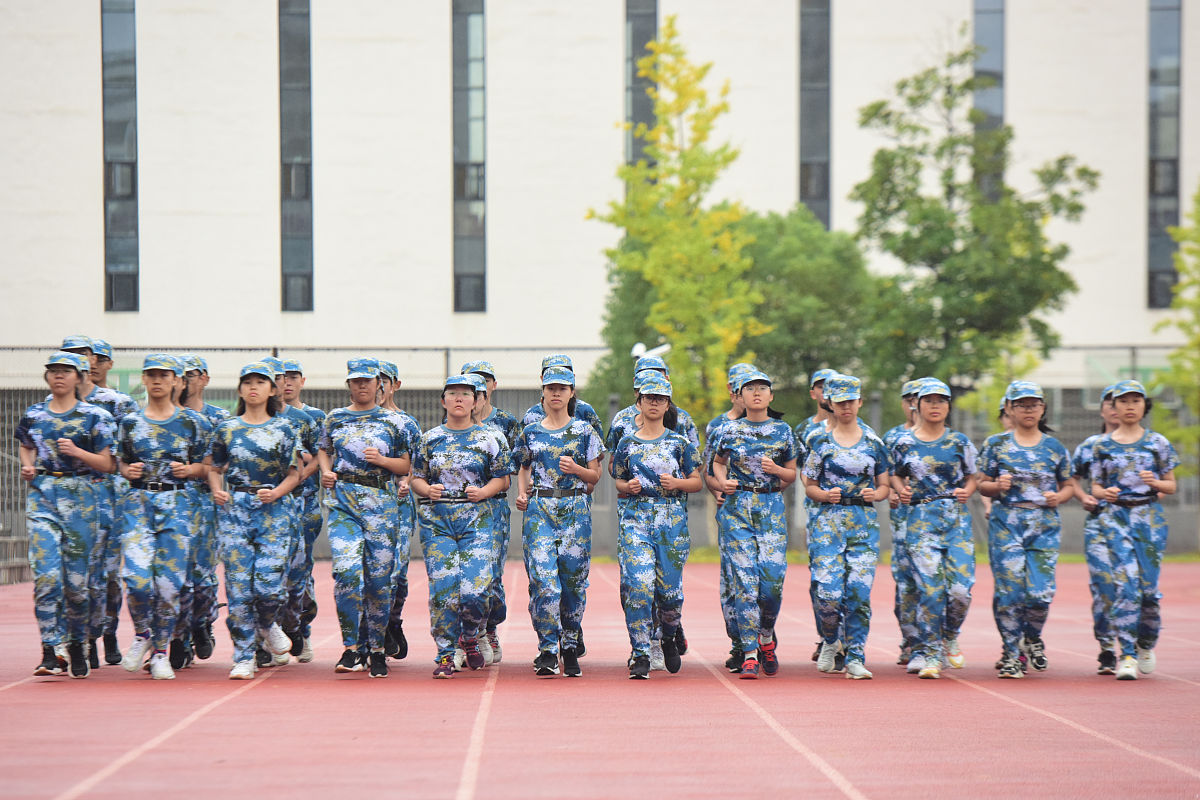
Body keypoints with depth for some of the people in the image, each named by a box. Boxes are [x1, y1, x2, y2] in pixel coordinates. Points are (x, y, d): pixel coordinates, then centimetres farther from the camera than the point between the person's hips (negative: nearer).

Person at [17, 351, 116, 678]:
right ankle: (52, 651, -11)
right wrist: (27, 468, 7)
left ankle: (78, 644, 21)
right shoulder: (32, 415, 11)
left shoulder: (95, 417, 2)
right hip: (42, 497, 2)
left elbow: (106, 464, 1)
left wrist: (77, 452, -15)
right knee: (46, 574, -12)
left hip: (82, 498, -1)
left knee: (77, 575, 2)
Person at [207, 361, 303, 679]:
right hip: (234, 509, 1)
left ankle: (267, 626, 25)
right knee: (237, 583, -4)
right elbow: (215, 468, 14)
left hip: (274, 509, -1)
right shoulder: (227, 428, 10)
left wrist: (276, 493, -14)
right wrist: (216, 490, -5)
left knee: (268, 582, -10)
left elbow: (294, 474, 4)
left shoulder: (284, 429, 6)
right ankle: (244, 658, 4)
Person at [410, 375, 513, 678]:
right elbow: (416, 478, 14)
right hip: (436, 519, 1)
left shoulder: (490, 438, 7)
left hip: (477, 519, -1)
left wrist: (483, 492, -10)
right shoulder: (429, 439, 11)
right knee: (442, 586, -8)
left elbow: (502, 478, 8)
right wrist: (427, 490, -8)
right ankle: (445, 654, 4)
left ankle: (471, 639, 19)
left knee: (475, 588, -11)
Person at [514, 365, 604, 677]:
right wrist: (522, 494, 2)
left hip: (575, 510, 0)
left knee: (574, 579, 1)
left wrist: (575, 469, -12)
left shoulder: (584, 430, 6)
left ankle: (570, 649, 16)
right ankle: (547, 651, -7)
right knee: (542, 579, -12)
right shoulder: (530, 432, 10)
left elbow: (595, 475, 8)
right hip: (539, 510, 0)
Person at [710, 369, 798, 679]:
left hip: (772, 506, 1)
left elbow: (792, 474, 14)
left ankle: (766, 637, 19)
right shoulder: (729, 431, 7)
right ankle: (749, 654, -4)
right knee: (744, 578, -8)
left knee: (773, 577, -10)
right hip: (736, 507, 0)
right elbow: (718, 462, 21)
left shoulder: (783, 431, 8)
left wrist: (776, 470, -7)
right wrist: (722, 481, 1)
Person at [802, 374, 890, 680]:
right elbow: (809, 486, 8)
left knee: (859, 591, -8)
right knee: (829, 591, -11)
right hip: (828, 521, -1)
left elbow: (884, 485, 14)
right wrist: (824, 495, -13)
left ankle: (855, 657, 3)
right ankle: (830, 642, 18)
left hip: (865, 522, 1)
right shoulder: (820, 441, 6)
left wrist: (875, 494, -7)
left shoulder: (873, 442, 10)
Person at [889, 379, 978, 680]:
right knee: (929, 588, -8)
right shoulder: (904, 442, 6)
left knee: (961, 587, -8)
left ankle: (950, 637, 21)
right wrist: (902, 491, -3)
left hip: (957, 518, 1)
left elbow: (972, 478, 15)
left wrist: (966, 492, -5)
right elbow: (896, 475, 17)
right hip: (921, 519, -1)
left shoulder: (960, 442, 8)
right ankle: (929, 654, 4)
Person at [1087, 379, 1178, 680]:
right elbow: (1096, 486, 12)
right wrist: (1104, 493, -10)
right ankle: (1127, 656, -10)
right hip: (1116, 517, -1)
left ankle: (1146, 645, 24)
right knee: (1125, 583, -13)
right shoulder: (1102, 445, 8)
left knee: (1149, 585, -2)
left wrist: (1155, 482, -12)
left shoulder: (1157, 442, 7)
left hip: (1150, 517, 1)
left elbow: (1171, 486, 9)